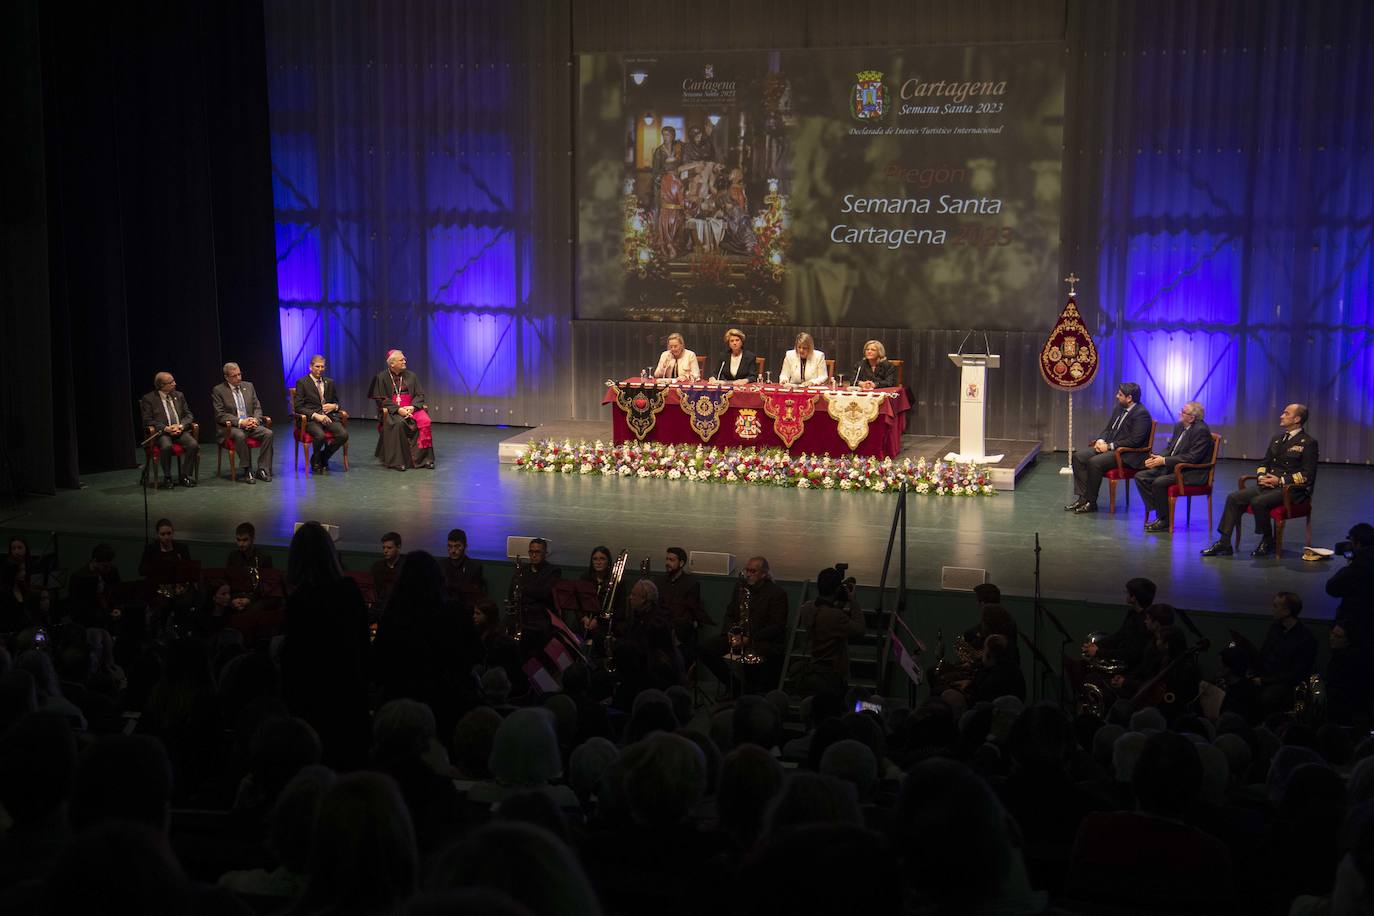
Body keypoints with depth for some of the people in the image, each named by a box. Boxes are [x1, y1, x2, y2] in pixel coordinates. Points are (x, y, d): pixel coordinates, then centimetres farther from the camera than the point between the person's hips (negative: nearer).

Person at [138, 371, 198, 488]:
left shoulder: (179, 396, 16)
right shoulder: (148, 399, 2)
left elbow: (189, 415, 13)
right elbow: (147, 420, -5)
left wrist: (181, 426, -8)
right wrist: (166, 428, -18)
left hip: (180, 430, 4)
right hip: (161, 433, -4)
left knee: (193, 444, -26)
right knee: (166, 446, -36)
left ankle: (185, 476, -12)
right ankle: (167, 477, -16)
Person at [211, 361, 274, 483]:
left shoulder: (248, 386, 13)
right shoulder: (218, 391, -1)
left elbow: (257, 407, 15)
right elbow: (220, 415, -8)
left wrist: (255, 419, -8)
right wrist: (240, 422, -19)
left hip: (250, 424, 4)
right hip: (231, 427, -4)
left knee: (268, 433, -24)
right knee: (240, 436, -38)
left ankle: (263, 470, -18)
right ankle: (247, 471, -25)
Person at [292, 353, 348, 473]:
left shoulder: (329, 382, 17)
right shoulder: (302, 382, 1)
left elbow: (337, 402, 25)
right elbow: (298, 407, -5)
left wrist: (334, 406, -1)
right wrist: (315, 415, -18)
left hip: (328, 416, 5)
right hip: (311, 418, -5)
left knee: (343, 434, -24)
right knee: (320, 435, -35)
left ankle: (324, 458, 3)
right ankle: (316, 462, -4)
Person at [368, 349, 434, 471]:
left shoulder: (411, 376, 12)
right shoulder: (382, 377, 2)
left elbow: (420, 395, 9)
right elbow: (381, 399, -4)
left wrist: (412, 407, -12)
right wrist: (398, 409, -18)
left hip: (411, 407, 3)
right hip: (391, 410, -3)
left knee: (425, 421, -27)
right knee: (398, 423, -37)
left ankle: (425, 458, -22)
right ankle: (396, 461, -30)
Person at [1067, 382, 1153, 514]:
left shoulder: (1141, 414, -15)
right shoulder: (1119, 408, 12)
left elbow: (1134, 441, -22)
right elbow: (1108, 428, 21)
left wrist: (1109, 446, -19)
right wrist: (1100, 440, -2)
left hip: (1128, 455, -9)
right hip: (1108, 446, 9)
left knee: (1094, 462, -30)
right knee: (1078, 457, -6)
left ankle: (1091, 502, -16)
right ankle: (1083, 497, -7)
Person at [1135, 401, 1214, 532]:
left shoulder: (1201, 430, -17)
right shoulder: (1179, 426, 10)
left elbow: (1192, 458, -23)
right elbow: (1169, 448, 18)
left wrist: (1164, 461, -22)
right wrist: (1157, 457, -5)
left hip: (1192, 473, -10)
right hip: (1173, 467, 10)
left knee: (1159, 482, -29)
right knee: (1140, 476, -3)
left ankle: (1165, 521, -12)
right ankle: (1159, 513, -3)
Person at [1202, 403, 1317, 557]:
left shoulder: (1308, 443, -5)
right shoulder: (1277, 439, 19)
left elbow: (1308, 475, -12)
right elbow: (1264, 463, 24)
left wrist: (1280, 480, -18)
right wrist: (1261, 477, 0)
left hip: (1292, 489, -8)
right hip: (1269, 485, 8)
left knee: (1258, 502, -33)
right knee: (1234, 498, -11)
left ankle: (1268, 541, -11)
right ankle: (1224, 543, -12)